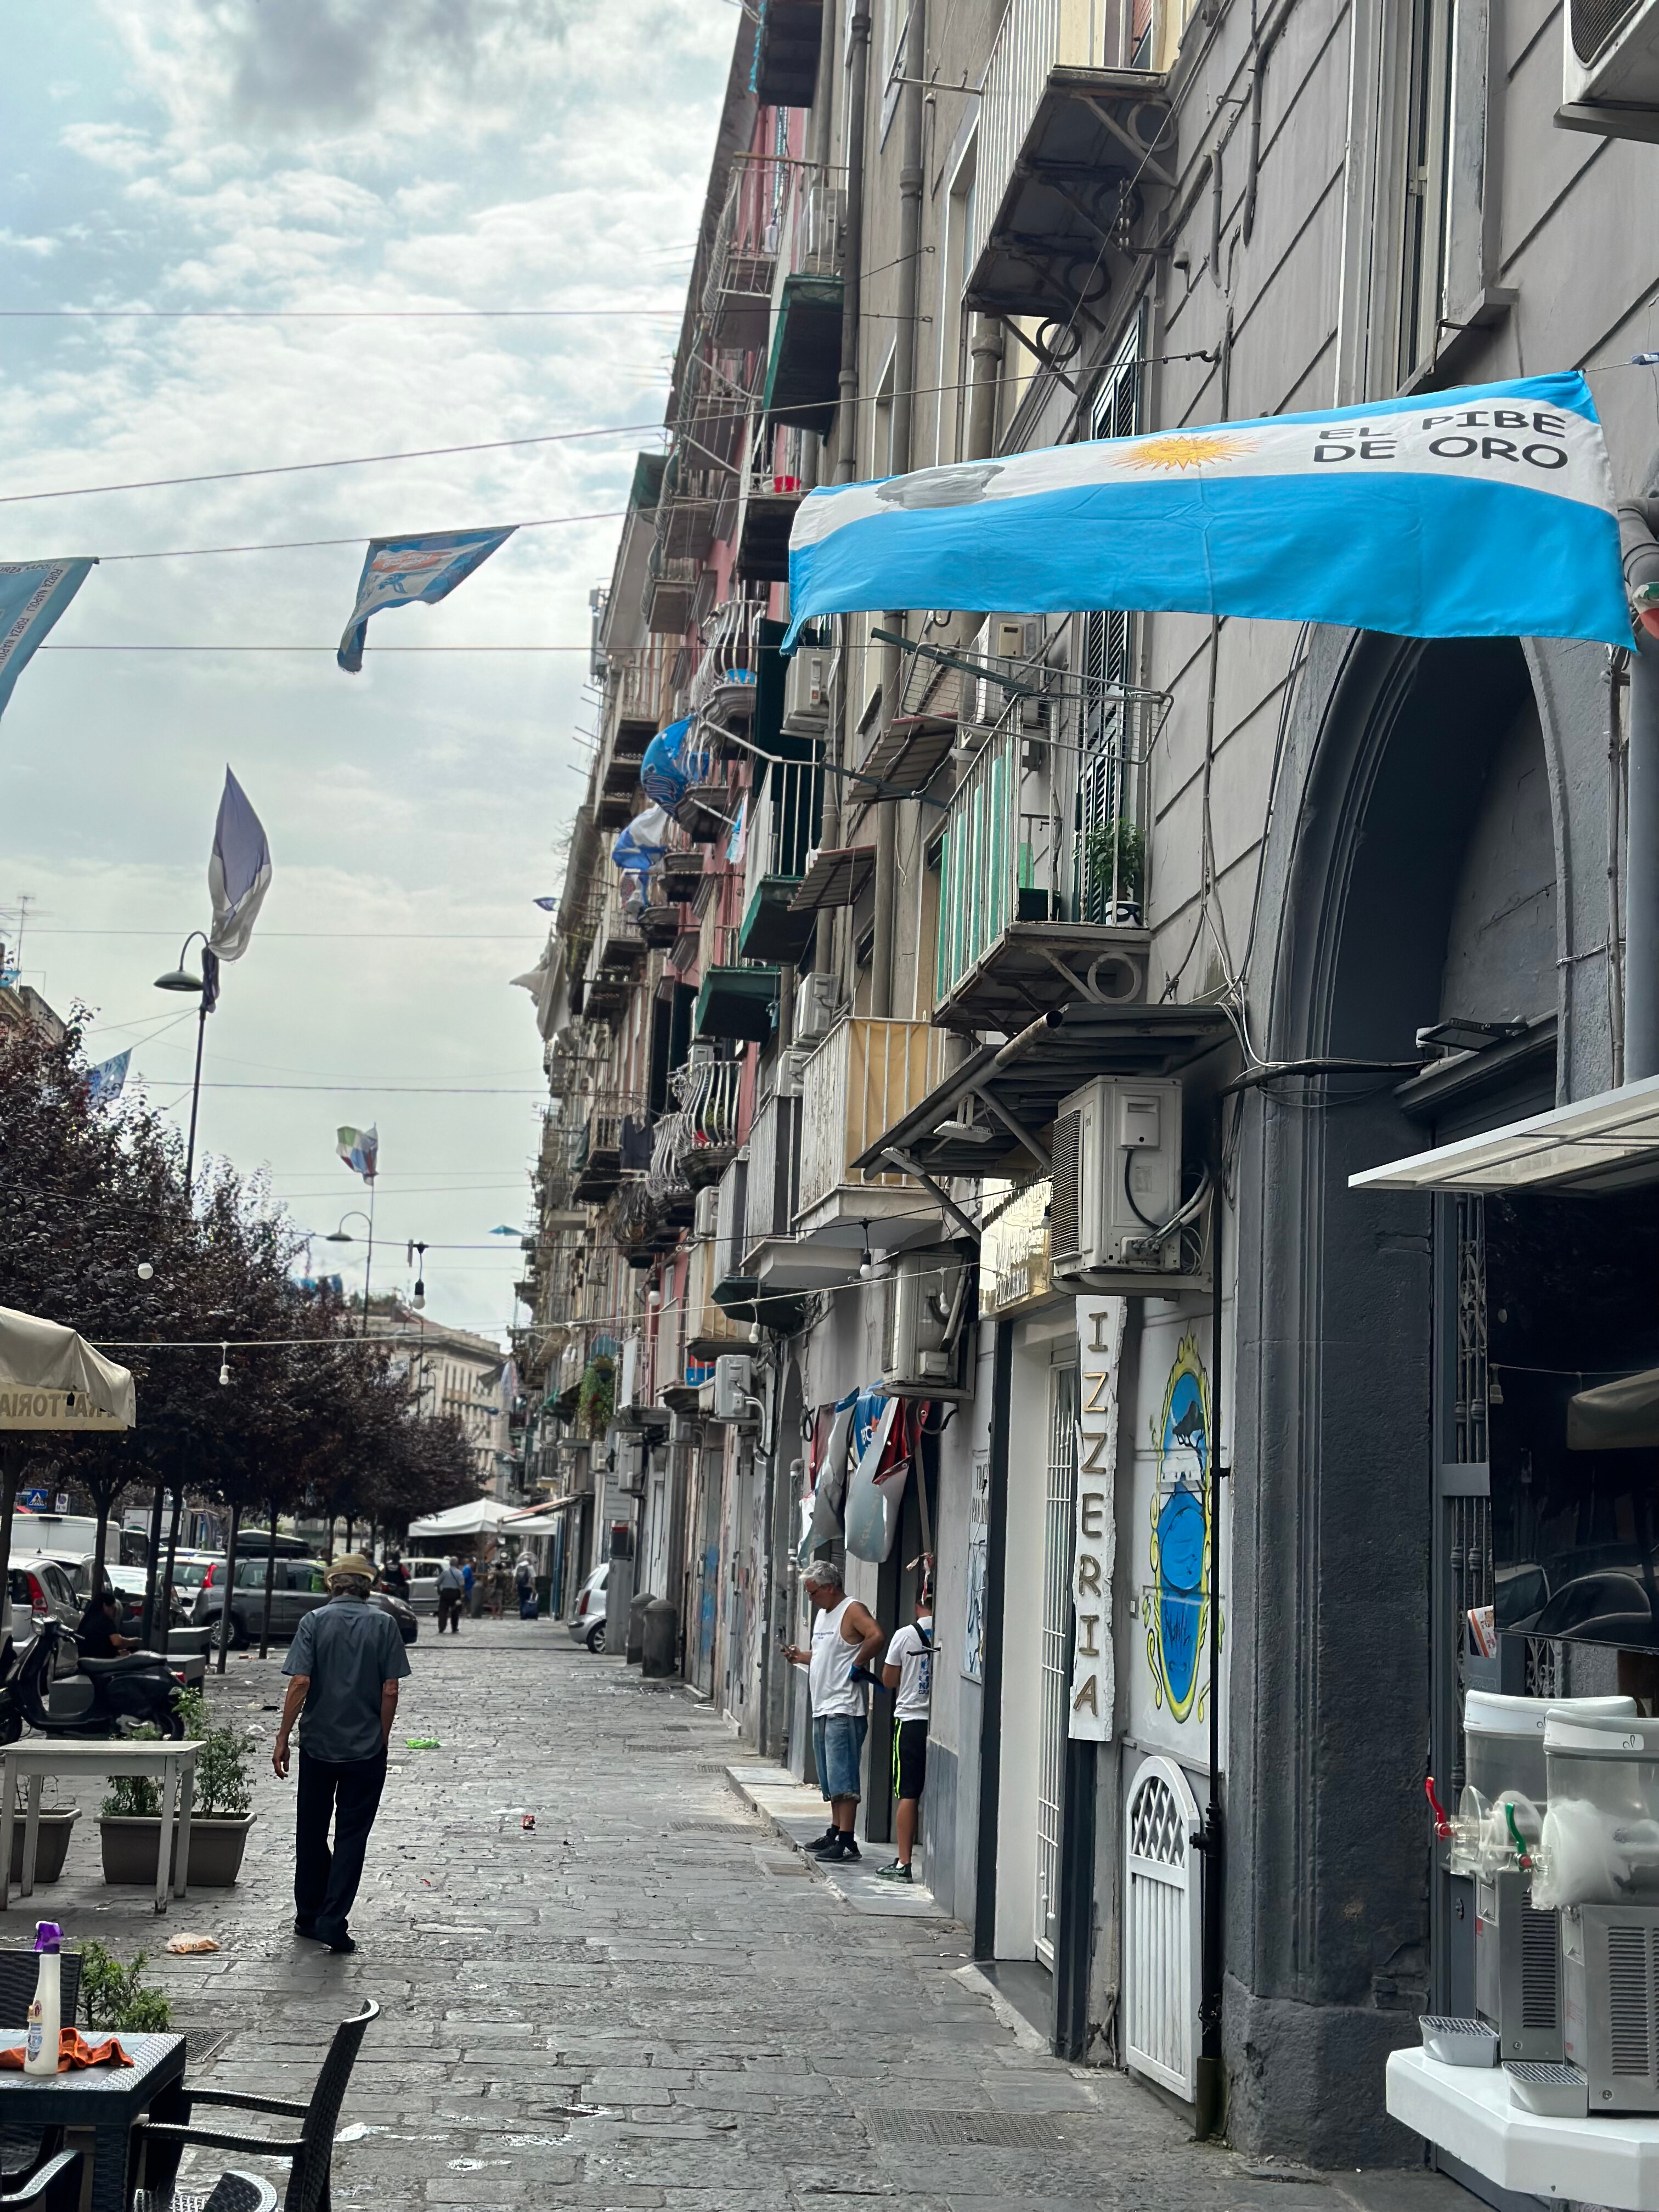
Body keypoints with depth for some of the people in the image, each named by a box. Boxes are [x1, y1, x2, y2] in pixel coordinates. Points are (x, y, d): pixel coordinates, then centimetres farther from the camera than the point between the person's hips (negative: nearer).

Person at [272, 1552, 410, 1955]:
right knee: (352, 1835, 3)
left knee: (311, 1832, 14)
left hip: (317, 1744, 1)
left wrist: (282, 1739, -5)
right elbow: (390, 1689, -4)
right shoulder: (384, 1624, -2)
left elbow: (300, 1683, -10)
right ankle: (333, 1921, -4)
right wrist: (382, 1738, 7)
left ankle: (309, 1916, 22)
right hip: (366, 1747, -1)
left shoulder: (315, 1621, -3)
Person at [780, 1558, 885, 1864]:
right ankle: (835, 1833, 23)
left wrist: (857, 1665, -20)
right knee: (831, 1780, 15)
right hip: (823, 1709, 10)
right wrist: (800, 1657, 13)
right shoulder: (823, 1613, 19)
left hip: (845, 1710, -10)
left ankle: (847, 1841, -10)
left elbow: (877, 1637, -28)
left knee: (843, 1779, -10)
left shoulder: (852, 1610, -11)